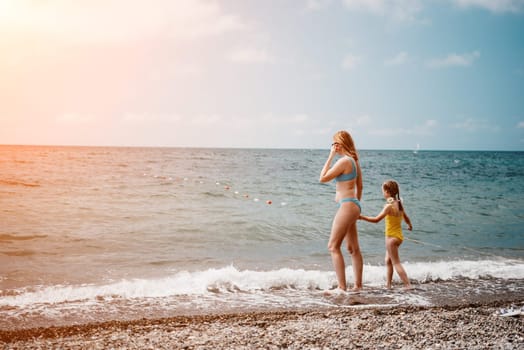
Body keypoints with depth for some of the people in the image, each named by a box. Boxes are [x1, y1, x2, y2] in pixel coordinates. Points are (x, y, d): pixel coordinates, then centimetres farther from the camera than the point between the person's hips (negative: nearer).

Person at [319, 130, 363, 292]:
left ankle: (342, 287, -7)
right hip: (353, 205, 10)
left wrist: (331, 156, -11)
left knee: (333, 246, -7)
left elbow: (323, 178, -14)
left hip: (347, 206, -10)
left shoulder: (344, 161, -17)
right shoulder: (354, 160, 13)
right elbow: (359, 185, 19)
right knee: (353, 248, 13)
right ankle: (358, 285, 19)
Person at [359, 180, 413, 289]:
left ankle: (408, 285, -6)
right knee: (388, 261, 18)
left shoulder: (389, 205, -18)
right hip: (399, 235, 8)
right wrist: (410, 225, 43)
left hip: (392, 237, -8)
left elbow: (376, 219, -24)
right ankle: (388, 284, 22)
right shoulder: (399, 204, 6)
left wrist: (362, 217, -19)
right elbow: (406, 218, 22)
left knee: (396, 263, -2)